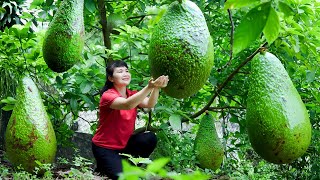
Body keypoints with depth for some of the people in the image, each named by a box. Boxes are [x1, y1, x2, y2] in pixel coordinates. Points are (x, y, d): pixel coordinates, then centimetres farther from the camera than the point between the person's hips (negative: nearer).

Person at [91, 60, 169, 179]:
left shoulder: (133, 95, 1)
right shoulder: (108, 95, -18)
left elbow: (149, 104, -21)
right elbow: (127, 105, -39)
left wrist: (156, 88, -42)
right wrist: (149, 87, -51)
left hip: (124, 144, 7)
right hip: (105, 147, -7)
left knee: (150, 138, -17)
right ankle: (103, 168, 9)